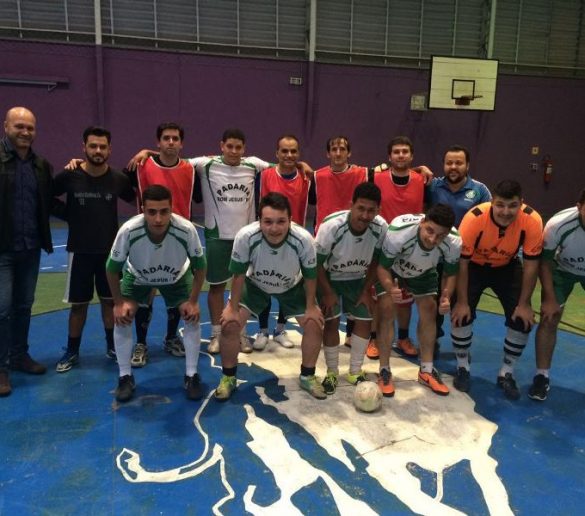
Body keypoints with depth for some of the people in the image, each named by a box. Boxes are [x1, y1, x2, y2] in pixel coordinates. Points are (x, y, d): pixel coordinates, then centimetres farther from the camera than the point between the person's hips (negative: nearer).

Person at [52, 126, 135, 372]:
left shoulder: (118, 179, -5)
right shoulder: (69, 176, -9)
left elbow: (136, 201, 13)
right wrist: (70, 216, 0)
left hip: (110, 250, 1)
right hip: (80, 251, -1)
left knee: (110, 300, 11)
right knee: (78, 304, 7)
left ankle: (112, 346, 27)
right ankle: (72, 352, 22)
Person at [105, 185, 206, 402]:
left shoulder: (186, 230, -38)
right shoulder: (128, 231, -39)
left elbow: (199, 266, -19)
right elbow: (112, 268, -19)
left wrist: (193, 301, -18)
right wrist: (119, 302, -15)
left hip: (177, 277, 0)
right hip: (137, 277, 0)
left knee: (192, 317, -11)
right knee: (121, 319, -11)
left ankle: (191, 376, 7)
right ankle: (125, 377, 8)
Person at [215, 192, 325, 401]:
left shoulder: (303, 239, -36)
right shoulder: (245, 236, -38)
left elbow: (310, 275, -16)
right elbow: (238, 274, -20)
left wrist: (311, 307, -9)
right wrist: (233, 309, -14)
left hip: (292, 287, 1)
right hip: (255, 284, 0)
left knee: (314, 325, -8)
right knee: (229, 325, -12)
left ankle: (307, 376, 18)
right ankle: (228, 377, 13)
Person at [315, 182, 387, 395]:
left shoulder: (381, 228, -25)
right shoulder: (331, 226, -35)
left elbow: (376, 261, -6)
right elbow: (317, 262, -21)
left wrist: (366, 291, -5)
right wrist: (328, 293, -16)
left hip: (358, 279, 4)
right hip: (329, 279, -3)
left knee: (365, 320, 0)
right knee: (332, 321, -10)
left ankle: (355, 371, 19)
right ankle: (332, 373, 11)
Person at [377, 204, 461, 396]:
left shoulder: (454, 243, -33)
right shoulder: (398, 232, -44)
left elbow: (450, 274, -14)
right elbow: (382, 267, -30)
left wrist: (446, 297, -33)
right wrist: (391, 289, -51)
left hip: (423, 271, 3)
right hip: (391, 267, -3)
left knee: (429, 310, -3)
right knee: (387, 308, -16)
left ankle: (426, 371, 12)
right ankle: (384, 370, -2)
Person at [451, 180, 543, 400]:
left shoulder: (532, 221, -29)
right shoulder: (474, 218, -34)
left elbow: (531, 264, -17)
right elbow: (461, 262, -23)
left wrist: (524, 304, -14)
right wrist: (462, 302, -20)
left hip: (507, 267, 2)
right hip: (474, 266, -2)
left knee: (522, 319, -8)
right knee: (461, 314, -15)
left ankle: (506, 373, 14)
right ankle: (462, 368, 9)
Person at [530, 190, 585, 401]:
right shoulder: (558, 224, -34)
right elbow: (544, 261, -17)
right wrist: (550, 299, -14)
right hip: (562, 269, -1)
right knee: (549, 318, -6)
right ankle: (542, 376, 5)